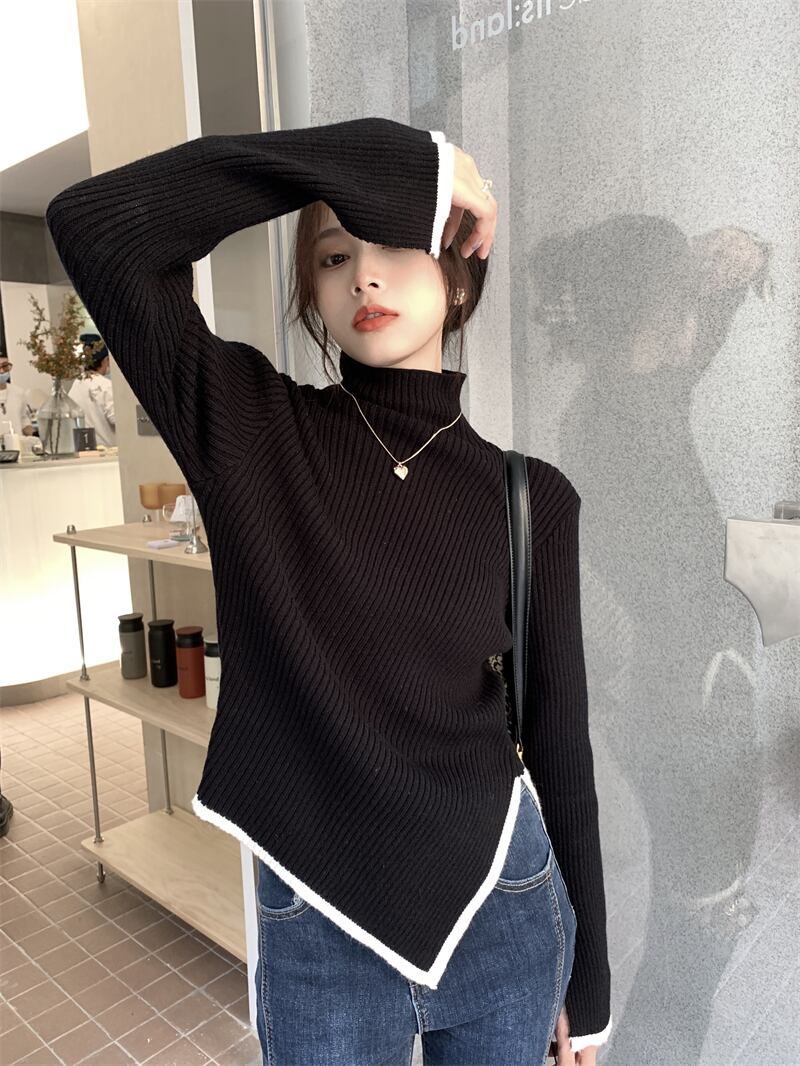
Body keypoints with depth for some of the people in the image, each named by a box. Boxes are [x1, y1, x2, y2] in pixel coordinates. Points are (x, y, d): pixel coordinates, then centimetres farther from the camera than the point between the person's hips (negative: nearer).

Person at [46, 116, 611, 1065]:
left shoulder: (532, 495, -7)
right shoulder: (249, 429, -9)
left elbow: (558, 738, -2)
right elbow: (91, 223, -22)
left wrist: (587, 977, 7)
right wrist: (382, 158, -21)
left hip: (504, 914, 2)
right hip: (317, 934, -1)